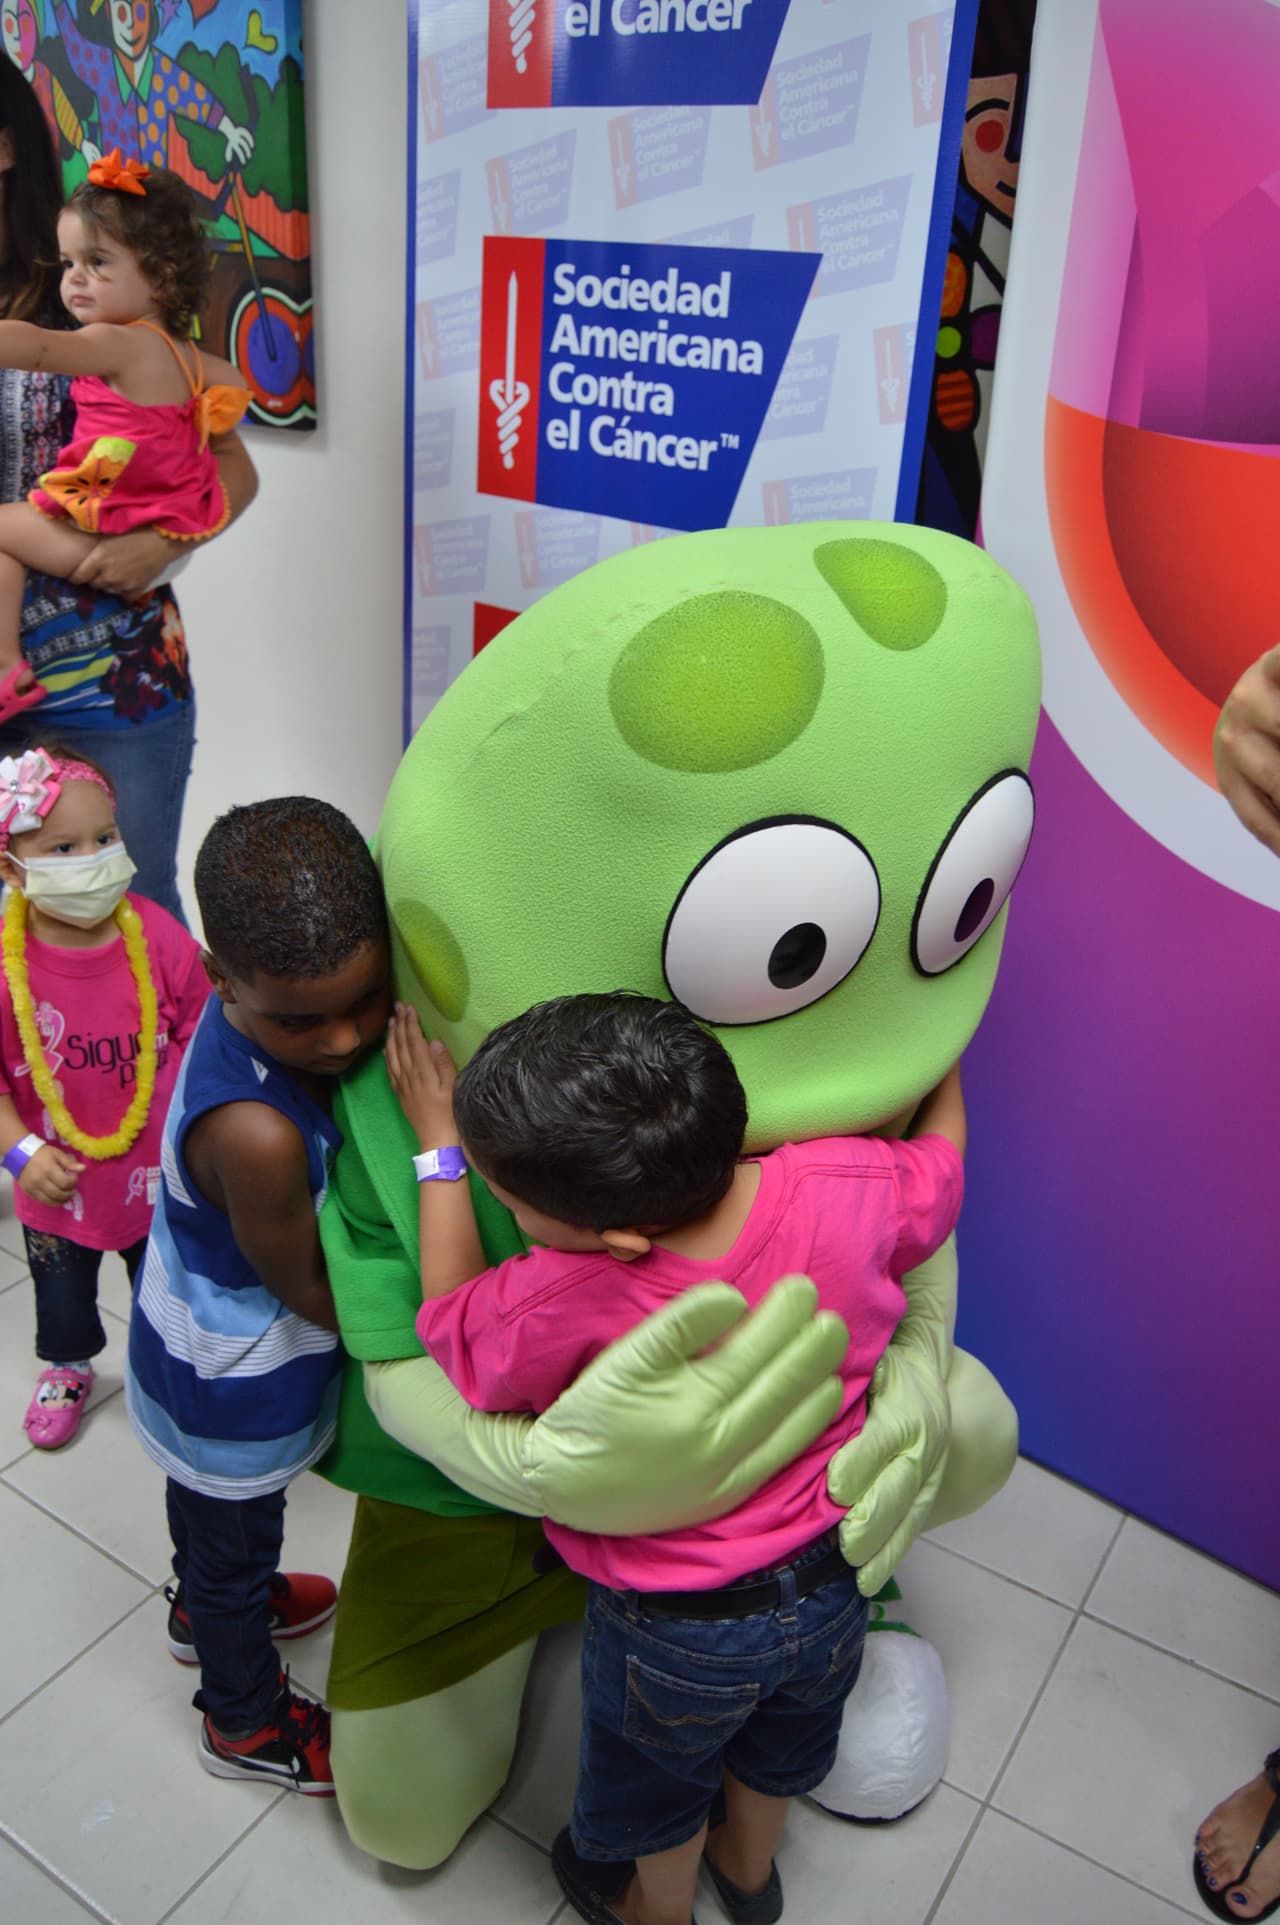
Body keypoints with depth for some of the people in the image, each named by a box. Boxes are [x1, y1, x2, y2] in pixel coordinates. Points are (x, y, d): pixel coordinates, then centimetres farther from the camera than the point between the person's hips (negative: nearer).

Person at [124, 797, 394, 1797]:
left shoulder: (274, 1005, -22)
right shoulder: (255, 1135, -43)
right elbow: (312, 1293, -26)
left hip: (200, 1349, 7)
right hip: (237, 1394, -7)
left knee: (209, 1509, 35)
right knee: (236, 1538, 22)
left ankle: (207, 1610, 66)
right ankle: (247, 1719, 51)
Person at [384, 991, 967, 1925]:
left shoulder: (566, 1306, -40)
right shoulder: (846, 1189, -30)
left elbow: (450, 1323, -16)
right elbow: (943, 1160, -6)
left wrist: (440, 1150, -8)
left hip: (677, 1634, -4)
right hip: (833, 1585, 4)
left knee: (656, 1780, 32)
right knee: (780, 1749, 36)